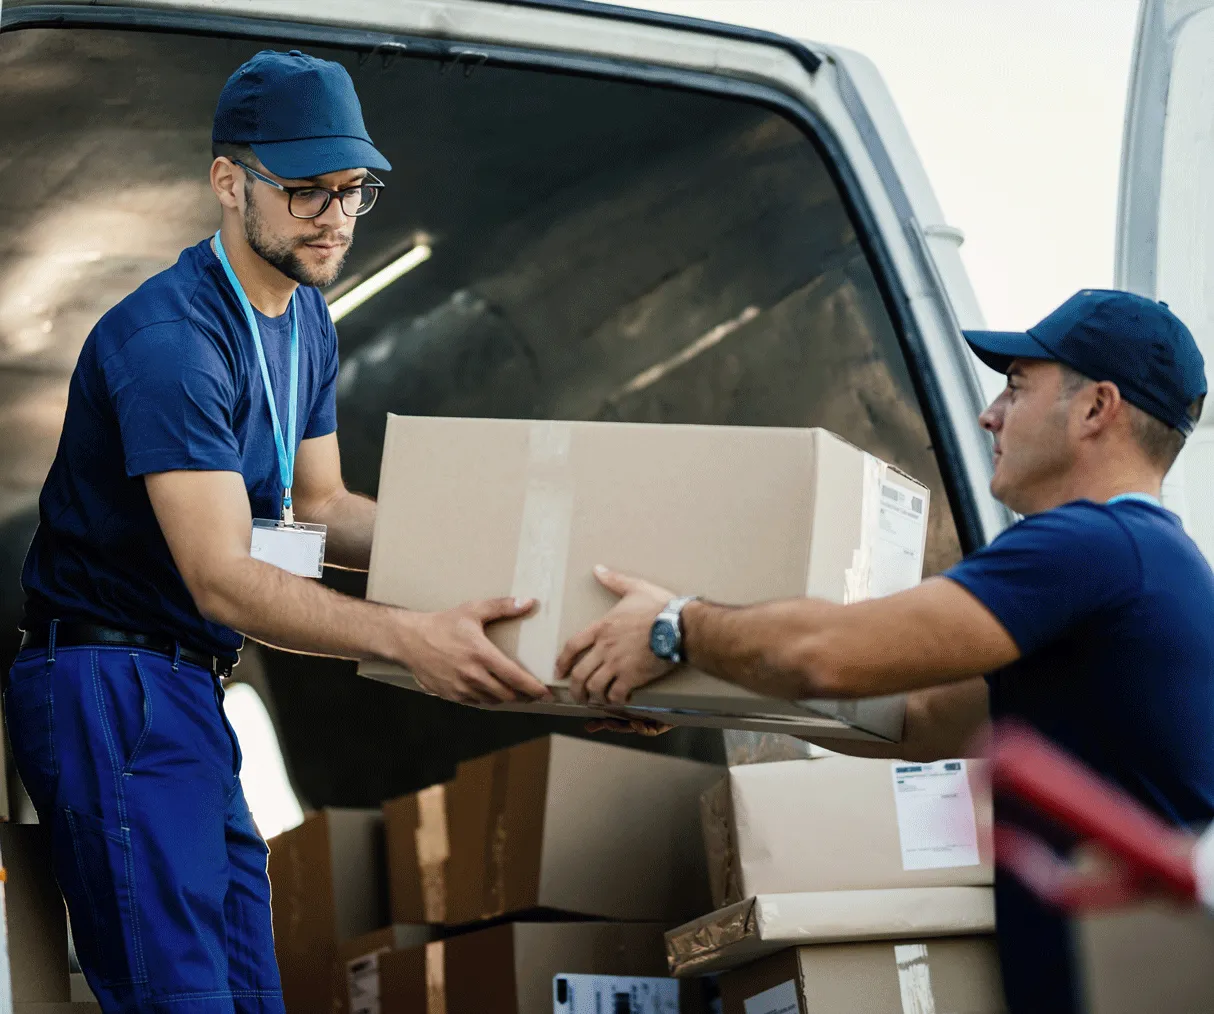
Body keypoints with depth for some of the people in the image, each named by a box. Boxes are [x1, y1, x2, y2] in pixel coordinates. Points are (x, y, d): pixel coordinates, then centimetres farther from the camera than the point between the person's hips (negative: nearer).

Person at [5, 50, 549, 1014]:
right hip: (111, 678, -9)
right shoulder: (171, 336, -20)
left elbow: (318, 510, 17)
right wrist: (409, 637, -39)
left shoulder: (308, 320, 13)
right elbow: (222, 578, -26)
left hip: (190, 684, 9)